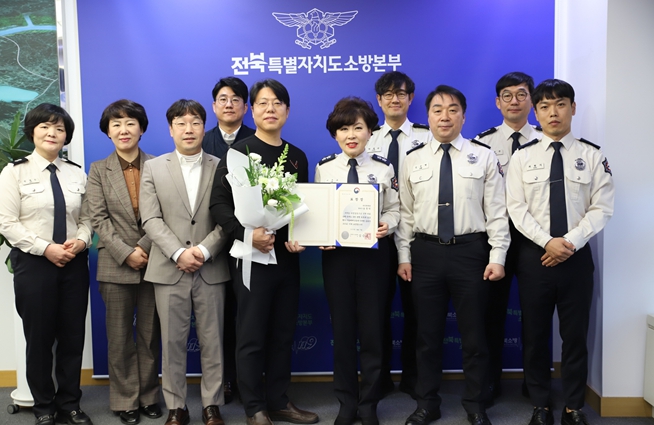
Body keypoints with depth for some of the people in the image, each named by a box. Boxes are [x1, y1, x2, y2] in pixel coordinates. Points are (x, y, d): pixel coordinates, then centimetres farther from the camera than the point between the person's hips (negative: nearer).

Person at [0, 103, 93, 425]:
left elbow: (85, 218, 10)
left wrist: (81, 241, -11)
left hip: (74, 264, 3)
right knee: (39, 338, 6)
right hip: (33, 264, -3)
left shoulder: (77, 174, 8)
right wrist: (46, 248, -15)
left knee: (73, 338, 7)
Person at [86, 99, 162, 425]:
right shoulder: (98, 170, 5)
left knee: (150, 334, 10)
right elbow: (99, 219, -3)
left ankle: (149, 396, 22)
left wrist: (145, 247, -15)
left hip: (153, 262, 0)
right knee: (120, 337, 7)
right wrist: (126, 253, -13)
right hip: (116, 265, 0)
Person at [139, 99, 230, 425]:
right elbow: (151, 219, -1)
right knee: (172, 342, 6)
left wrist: (204, 250, -14)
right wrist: (179, 253, -13)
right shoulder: (153, 168, 7)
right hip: (169, 269, 1)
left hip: (211, 270, 0)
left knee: (212, 341, 6)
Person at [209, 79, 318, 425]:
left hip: (287, 256, 5)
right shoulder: (238, 152, -4)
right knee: (251, 335, 3)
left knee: (283, 333, 12)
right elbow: (219, 203, -9)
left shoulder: (297, 157, 10)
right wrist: (246, 234, -22)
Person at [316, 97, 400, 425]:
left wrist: (386, 225, -19)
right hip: (335, 253, 1)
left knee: (372, 329, 6)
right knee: (342, 329, 9)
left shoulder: (383, 168, 1)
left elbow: (393, 209, 1)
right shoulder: (324, 167, 3)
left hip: (373, 252, -1)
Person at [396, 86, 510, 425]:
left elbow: (496, 211, -1)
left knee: (473, 334, 8)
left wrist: (497, 256, -7)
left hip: (471, 251, -1)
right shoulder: (413, 160, 7)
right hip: (425, 252, 2)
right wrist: (404, 256, 2)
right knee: (427, 333, 10)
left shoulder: (484, 157, 2)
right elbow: (405, 213, 7)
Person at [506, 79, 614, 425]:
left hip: (577, 256, 0)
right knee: (535, 334, 8)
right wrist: (548, 241, -15)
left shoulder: (592, 156, 2)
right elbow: (516, 208, -4)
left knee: (576, 334, 8)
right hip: (534, 255, 0)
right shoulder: (523, 157, 3)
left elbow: (601, 208, -3)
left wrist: (571, 242, -15)